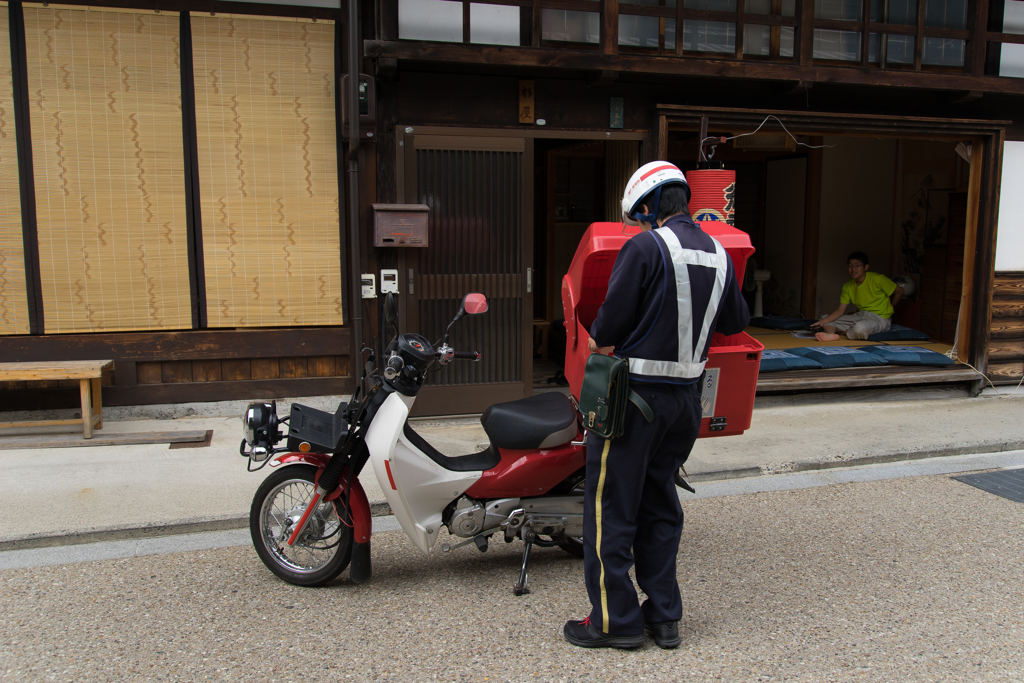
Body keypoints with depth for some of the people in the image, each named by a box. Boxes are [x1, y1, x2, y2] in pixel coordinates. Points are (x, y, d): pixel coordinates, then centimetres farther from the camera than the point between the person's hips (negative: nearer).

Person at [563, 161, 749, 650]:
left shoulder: (645, 247, -14)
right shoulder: (719, 254, 8)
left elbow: (612, 319, -17)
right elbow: (737, 322, 19)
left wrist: (598, 341, 5)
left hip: (635, 391, -7)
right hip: (688, 394, 7)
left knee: (611, 504, 4)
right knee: (659, 501, 17)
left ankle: (616, 620, 12)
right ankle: (664, 615, 24)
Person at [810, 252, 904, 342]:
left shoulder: (877, 279, -13)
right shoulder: (847, 287, 4)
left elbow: (899, 291, -2)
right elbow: (840, 310, -2)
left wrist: (886, 310, 0)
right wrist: (822, 322, -17)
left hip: (879, 318, -7)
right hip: (860, 316, 7)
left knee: (859, 328, -41)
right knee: (826, 319, -4)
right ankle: (830, 334, -37)